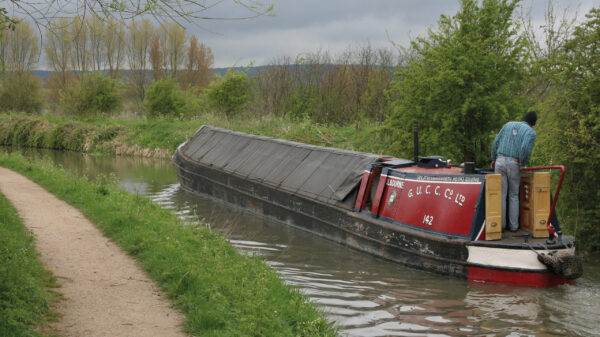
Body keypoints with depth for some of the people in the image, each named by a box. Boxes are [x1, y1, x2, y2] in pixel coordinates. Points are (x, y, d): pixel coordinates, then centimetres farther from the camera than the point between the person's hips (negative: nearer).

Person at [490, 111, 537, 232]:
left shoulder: (508, 124, 15)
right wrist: (523, 164, -2)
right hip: (514, 165, -2)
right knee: (513, 195, 12)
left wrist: (493, 159, 21)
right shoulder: (531, 132, 1)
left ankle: (501, 225, 4)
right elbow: (525, 148, -18)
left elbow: (496, 142, 10)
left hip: (500, 162, 2)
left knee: (501, 195, 6)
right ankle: (513, 225, 12)